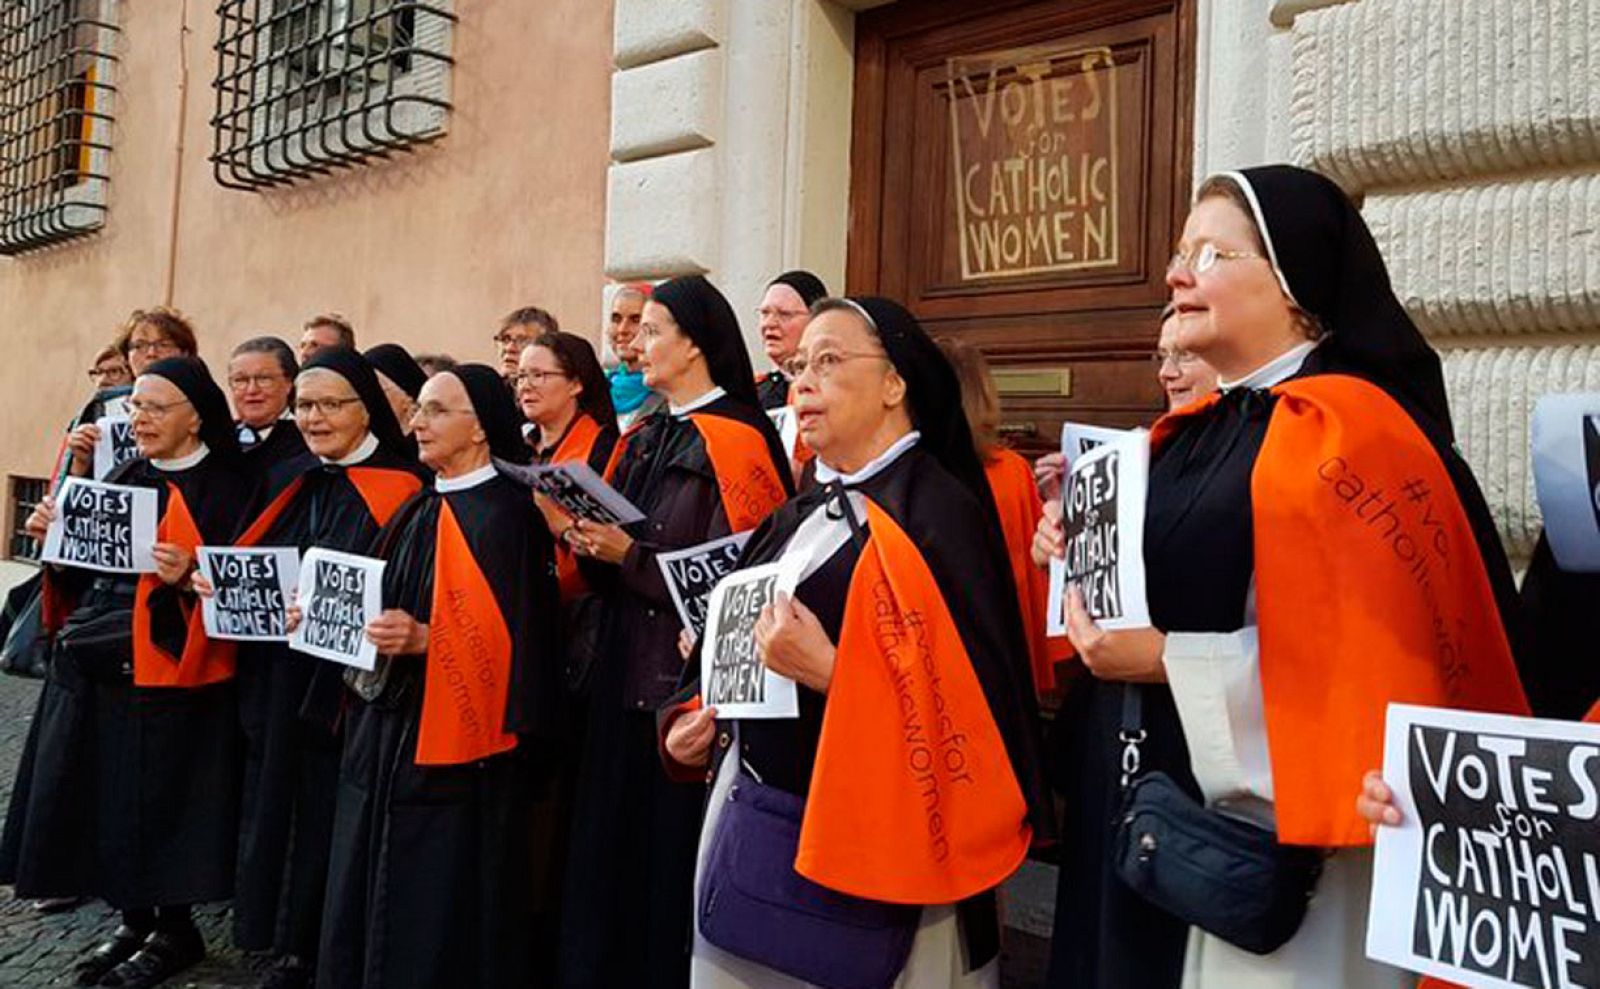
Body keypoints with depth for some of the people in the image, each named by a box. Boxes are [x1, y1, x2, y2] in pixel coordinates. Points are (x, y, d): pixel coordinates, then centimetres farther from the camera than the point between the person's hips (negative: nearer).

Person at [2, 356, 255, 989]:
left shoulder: (222, 490, -8)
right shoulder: (125, 478, 13)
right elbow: (85, 575, 17)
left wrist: (191, 576, -30)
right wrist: (56, 535, 0)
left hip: (166, 676, -7)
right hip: (92, 672, 7)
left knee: (159, 806, 1)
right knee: (104, 802, 12)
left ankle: (174, 930, 19)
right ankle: (135, 919, 29)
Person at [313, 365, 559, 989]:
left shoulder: (504, 516, -13)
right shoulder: (420, 510, 13)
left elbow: (513, 635, -19)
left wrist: (426, 639, -29)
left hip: (452, 743, -8)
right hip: (387, 732, 9)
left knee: (438, 918, 2)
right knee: (373, 908, 16)